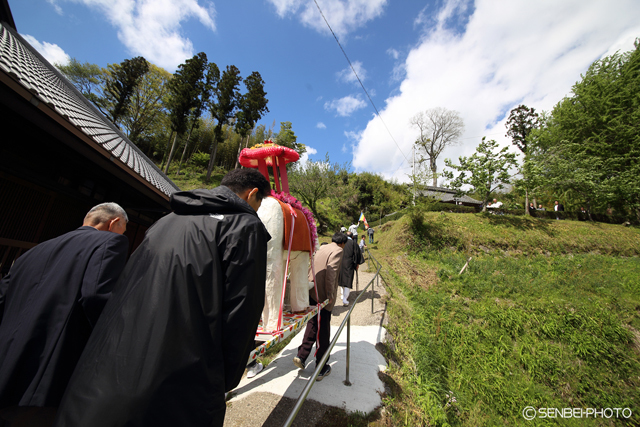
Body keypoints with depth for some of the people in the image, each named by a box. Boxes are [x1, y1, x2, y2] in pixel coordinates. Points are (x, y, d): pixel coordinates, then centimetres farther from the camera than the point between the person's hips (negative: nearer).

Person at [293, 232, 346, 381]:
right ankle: (321, 369, 20)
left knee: (312, 325, 22)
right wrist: (330, 294, -15)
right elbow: (331, 271, -19)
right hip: (323, 295, -7)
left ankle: (301, 356, 22)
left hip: (312, 292, 7)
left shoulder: (322, 248, 14)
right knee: (323, 331, 6)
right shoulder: (338, 251, -8)